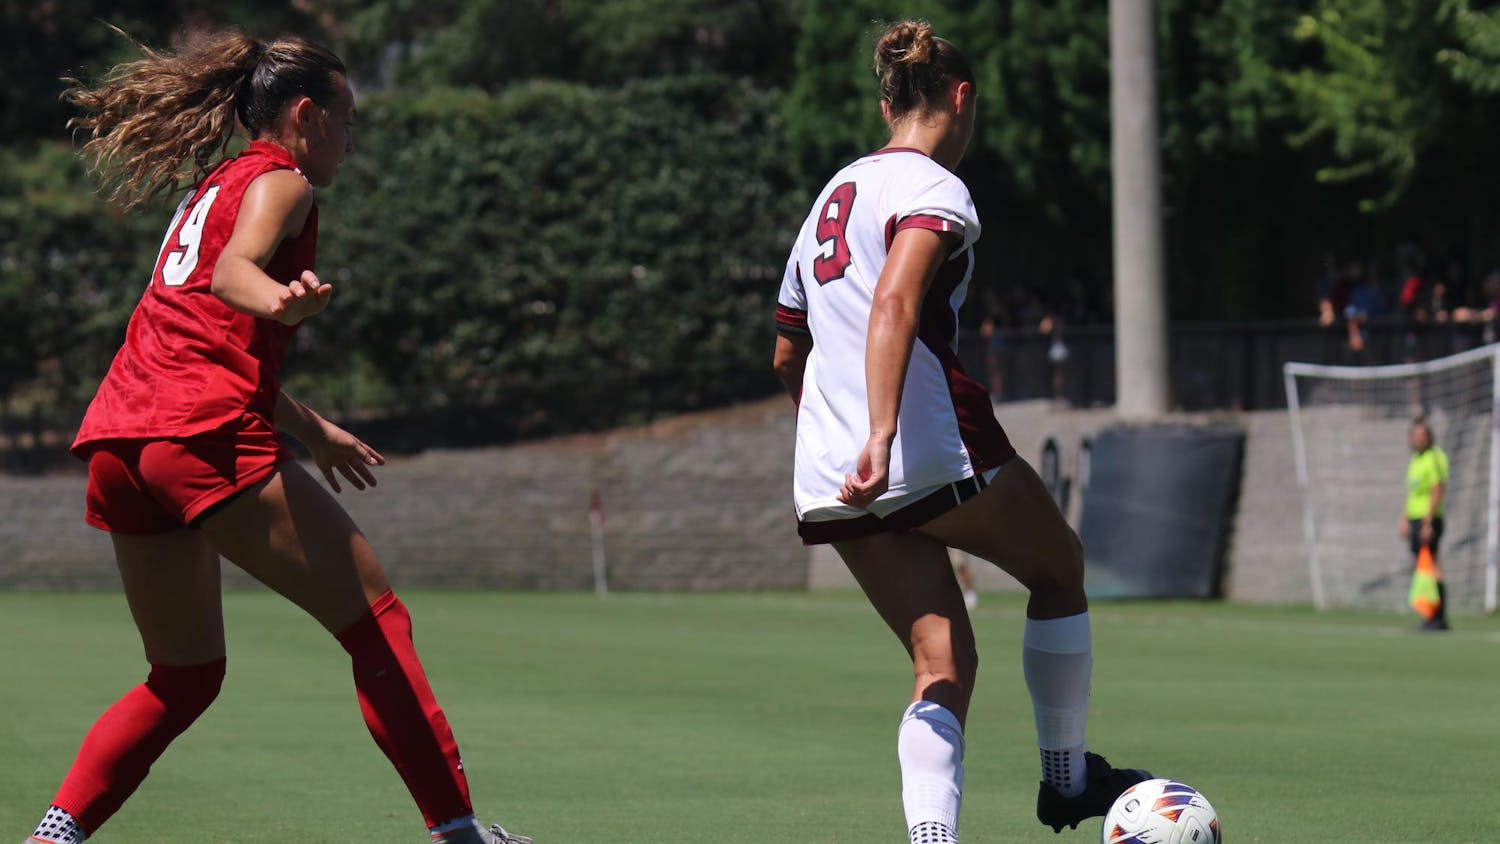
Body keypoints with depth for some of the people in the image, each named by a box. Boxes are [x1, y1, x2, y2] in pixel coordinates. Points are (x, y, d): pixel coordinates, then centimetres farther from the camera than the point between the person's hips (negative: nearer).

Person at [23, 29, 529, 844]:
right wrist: (280, 302, -41)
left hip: (119, 440, 9)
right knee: (375, 619, -4)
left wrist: (309, 430, 50)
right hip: (206, 435, -9)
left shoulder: (212, 188, 29)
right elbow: (234, 271, -19)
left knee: (185, 674, 17)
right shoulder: (278, 182, 3)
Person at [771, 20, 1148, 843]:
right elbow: (894, 303, -25)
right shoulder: (933, 190, -7)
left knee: (944, 662, 5)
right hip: (934, 454, -7)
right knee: (1059, 567, 19)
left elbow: (787, 357, 27)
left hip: (826, 478, 7)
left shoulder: (834, 195, 20)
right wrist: (882, 433, -34)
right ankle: (1067, 776, 26)